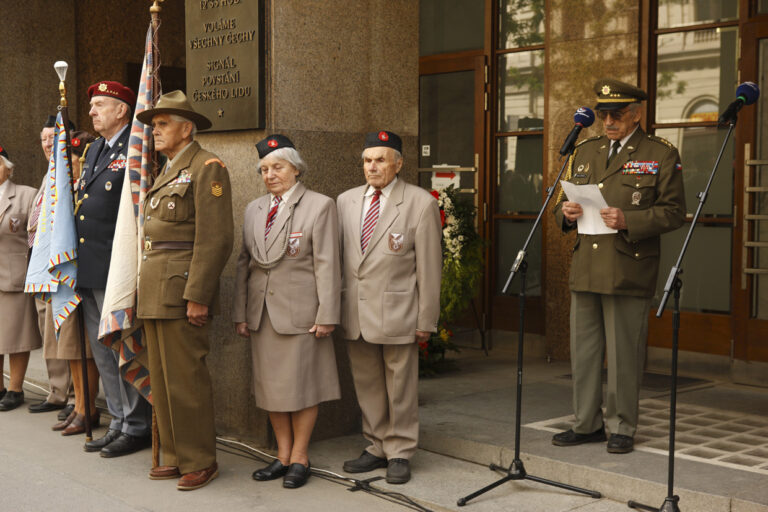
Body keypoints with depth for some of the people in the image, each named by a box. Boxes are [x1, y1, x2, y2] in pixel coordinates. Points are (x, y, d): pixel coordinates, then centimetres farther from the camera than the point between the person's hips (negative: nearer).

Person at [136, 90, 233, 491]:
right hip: (155, 292, 10)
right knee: (161, 379, 12)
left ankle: (200, 462, 6)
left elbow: (215, 237, -17)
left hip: (182, 290, -10)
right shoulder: (167, 172, 21)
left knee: (186, 379, -5)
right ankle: (175, 456, 22)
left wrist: (197, 296, -21)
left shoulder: (207, 168, -9)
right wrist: (147, 290, 18)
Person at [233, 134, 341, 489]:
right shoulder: (254, 210, 14)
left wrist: (326, 315, -12)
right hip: (262, 312, 6)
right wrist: (240, 312, 11)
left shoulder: (319, 206, -3)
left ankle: (299, 458, 13)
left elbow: (327, 264, -8)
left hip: (300, 311, -6)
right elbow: (244, 263, 15)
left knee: (301, 384, 1)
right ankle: (283, 455, 21)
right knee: (269, 384, 9)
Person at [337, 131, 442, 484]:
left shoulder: (421, 203, -5)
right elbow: (338, 257, 13)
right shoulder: (346, 201, 10)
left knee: (400, 386, 4)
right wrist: (335, 307, 9)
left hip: (397, 312, -5)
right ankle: (377, 448, 27)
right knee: (367, 386, 13)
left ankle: (400, 453, 18)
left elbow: (429, 266, -5)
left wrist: (426, 319, -7)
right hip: (355, 313, 5)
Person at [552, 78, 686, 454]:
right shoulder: (584, 152, 17)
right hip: (585, 271, 5)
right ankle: (587, 424, 22)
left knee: (623, 355, 1)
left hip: (628, 272, -5)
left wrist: (628, 221, -18)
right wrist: (566, 212, -3)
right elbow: (563, 203, 21)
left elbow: (673, 212, -5)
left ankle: (621, 427, 15)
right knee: (583, 352, 10)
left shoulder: (661, 155, 1)